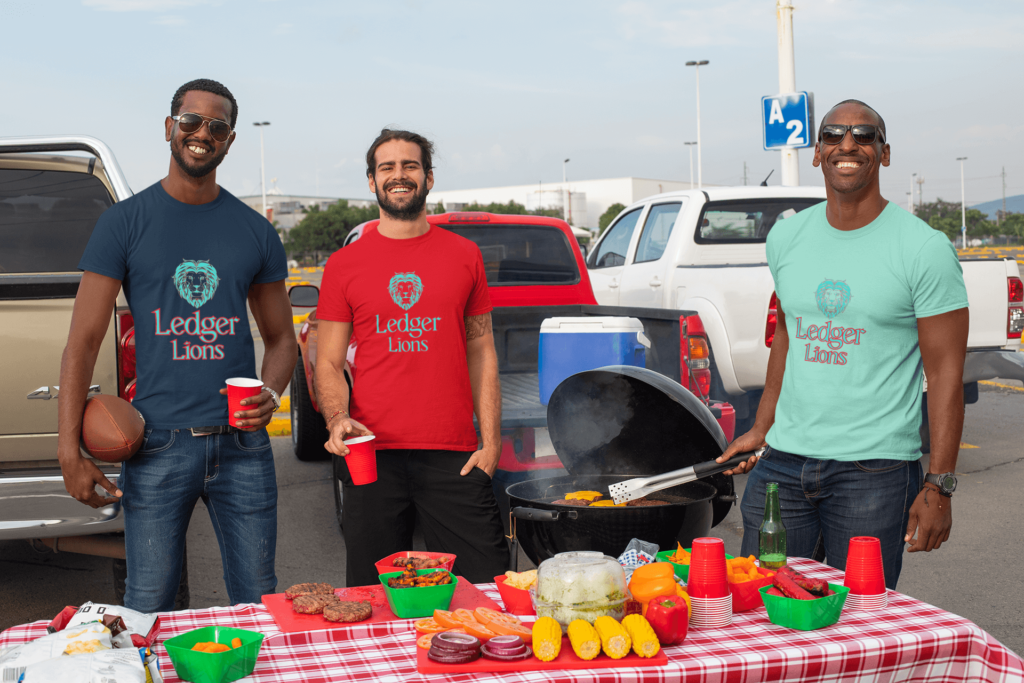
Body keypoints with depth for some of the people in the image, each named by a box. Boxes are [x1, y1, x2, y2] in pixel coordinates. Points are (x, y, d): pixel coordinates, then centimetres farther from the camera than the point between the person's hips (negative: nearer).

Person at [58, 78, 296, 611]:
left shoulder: (255, 231, 10)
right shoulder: (125, 222, 2)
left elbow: (280, 337, 16)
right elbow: (83, 342, -1)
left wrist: (271, 393, -6)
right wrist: (70, 451, -9)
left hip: (242, 443, 2)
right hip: (158, 446, -2)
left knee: (259, 602, 9)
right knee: (148, 607, 3)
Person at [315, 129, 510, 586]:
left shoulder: (464, 256, 10)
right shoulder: (344, 265, 7)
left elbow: (481, 352, 11)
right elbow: (329, 363, 8)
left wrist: (490, 442, 3)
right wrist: (337, 420, -12)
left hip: (453, 457, 0)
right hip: (372, 455, 0)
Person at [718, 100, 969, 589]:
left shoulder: (924, 249, -7)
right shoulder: (786, 238, 8)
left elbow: (945, 371, -7)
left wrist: (938, 486, -12)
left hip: (874, 469, -4)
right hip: (783, 460, 5)